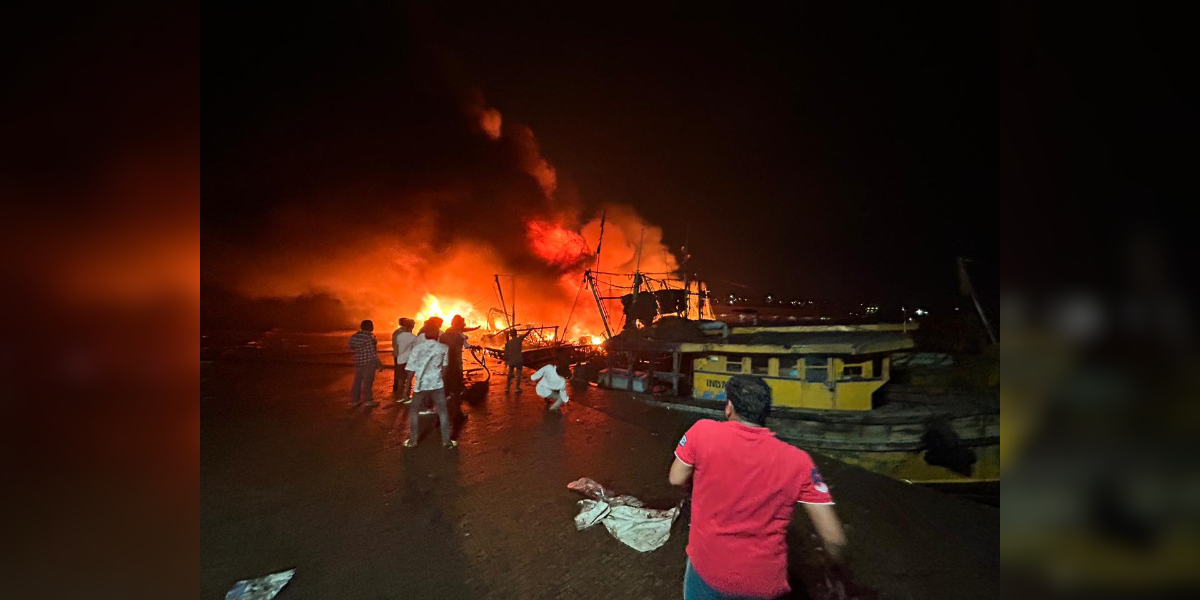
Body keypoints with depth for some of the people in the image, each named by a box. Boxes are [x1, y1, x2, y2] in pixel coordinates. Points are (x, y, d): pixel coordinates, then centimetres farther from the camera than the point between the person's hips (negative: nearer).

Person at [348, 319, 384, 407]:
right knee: (367, 382, 3)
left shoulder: (354, 336, 4)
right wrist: (379, 363, -13)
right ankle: (369, 400, 13)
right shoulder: (368, 337, -19)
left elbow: (351, 347, 15)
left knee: (357, 382, 13)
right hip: (368, 363, -7)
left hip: (358, 362, 7)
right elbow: (372, 352, -19)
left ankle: (354, 401, 19)